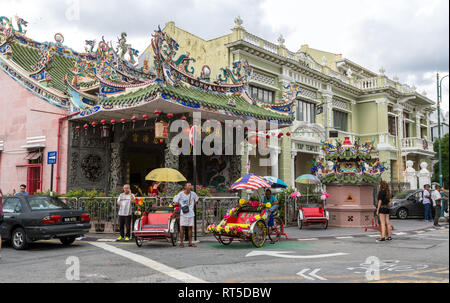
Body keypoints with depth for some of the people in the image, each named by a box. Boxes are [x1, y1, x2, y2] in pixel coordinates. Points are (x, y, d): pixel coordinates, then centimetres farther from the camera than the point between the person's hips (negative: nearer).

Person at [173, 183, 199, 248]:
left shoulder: (193, 194, 2)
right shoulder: (181, 194, -7)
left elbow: (196, 200, 18)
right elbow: (175, 201, -3)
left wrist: (192, 205, 7)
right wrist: (181, 206, -8)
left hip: (191, 213, 3)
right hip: (183, 213, -3)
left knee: (190, 227, 6)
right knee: (182, 227, -3)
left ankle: (190, 242, 12)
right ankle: (181, 242, 3)